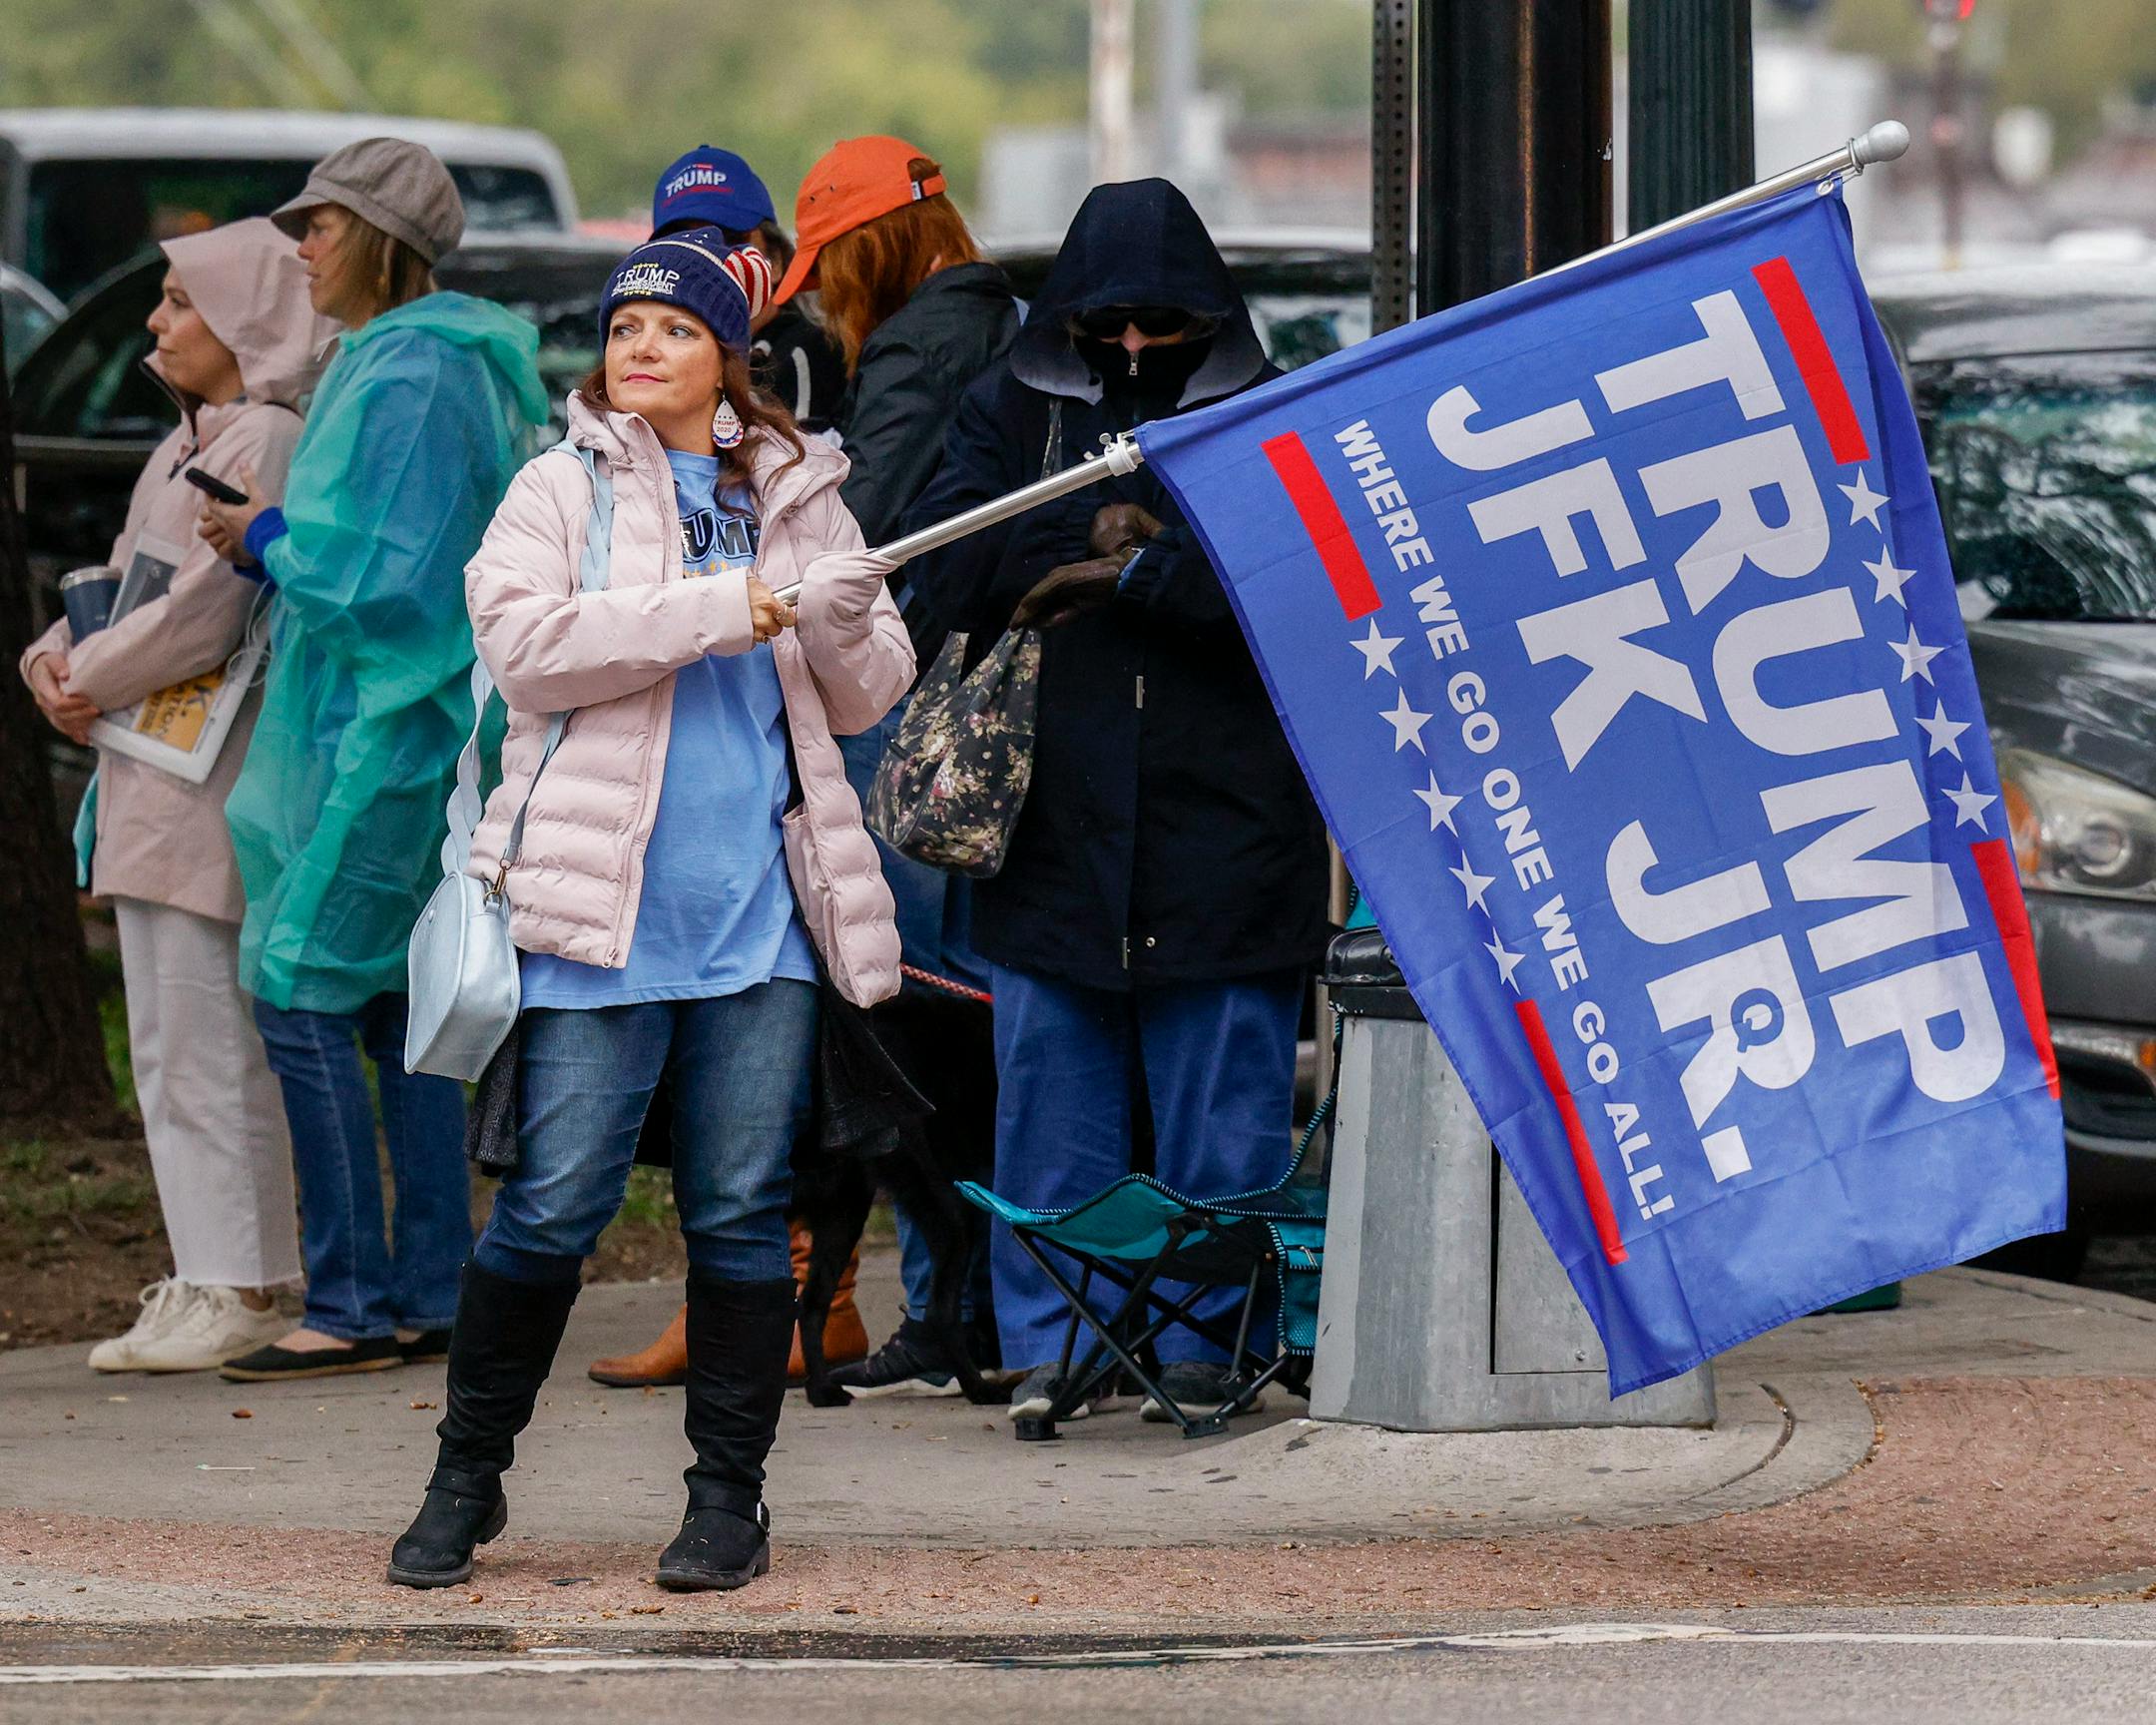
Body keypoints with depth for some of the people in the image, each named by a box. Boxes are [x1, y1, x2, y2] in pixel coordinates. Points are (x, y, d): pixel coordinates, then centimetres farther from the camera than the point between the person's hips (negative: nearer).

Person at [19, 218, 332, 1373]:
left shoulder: (268, 443, -12)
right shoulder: (189, 446, 19)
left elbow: (205, 609, -20)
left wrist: (96, 682, -9)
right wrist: (58, 660, 2)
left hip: (215, 785, -10)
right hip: (150, 782, 10)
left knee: (213, 1044, -8)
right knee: (166, 1046, 12)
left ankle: (245, 1291, -6)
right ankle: (203, 1280, 16)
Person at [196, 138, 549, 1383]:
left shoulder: (408, 376, -16)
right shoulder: (455, 362, 16)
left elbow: (385, 576, -20)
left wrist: (270, 542, -6)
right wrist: (284, 542, 13)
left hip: (387, 727, -10)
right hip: (397, 723, 10)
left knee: (305, 991, -8)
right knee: (401, 1004, 11)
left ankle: (353, 1307, -8)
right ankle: (430, 1297, 13)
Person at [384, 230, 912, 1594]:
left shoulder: (796, 494, 14)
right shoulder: (562, 489, 5)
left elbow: (865, 699, 14)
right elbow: (526, 642, -12)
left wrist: (845, 624, -9)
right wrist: (730, 607, -16)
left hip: (761, 912, 3)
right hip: (604, 912, -2)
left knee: (744, 1209, 3)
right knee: (555, 1201, -3)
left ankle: (730, 1494, 12)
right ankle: (469, 1474, 11)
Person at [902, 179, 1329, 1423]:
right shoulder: (1017, 408, 11)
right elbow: (948, 566, 0)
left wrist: (1132, 570, -10)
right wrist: (1091, 536, -10)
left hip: (1225, 820, -2)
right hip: (1057, 819, 2)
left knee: (1224, 1107, 0)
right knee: (1053, 1100, 4)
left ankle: (1208, 1337, 9)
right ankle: (1051, 1346, 10)